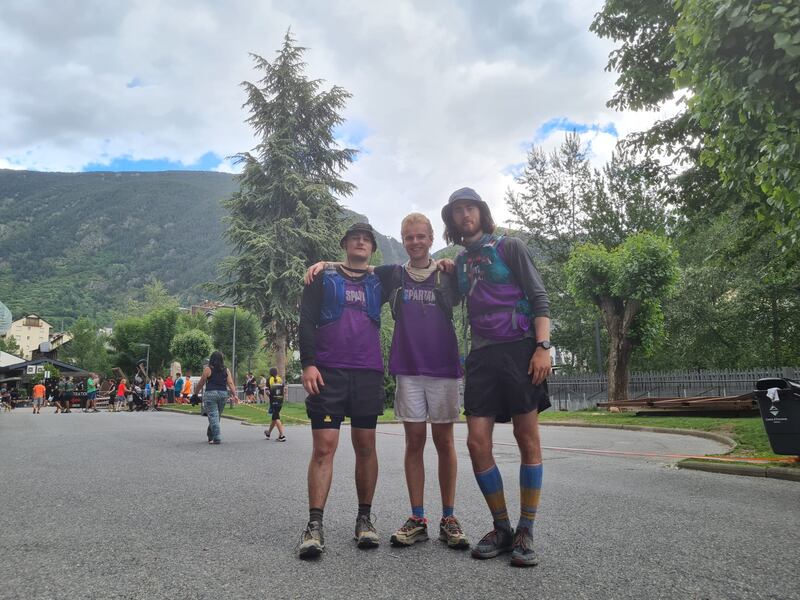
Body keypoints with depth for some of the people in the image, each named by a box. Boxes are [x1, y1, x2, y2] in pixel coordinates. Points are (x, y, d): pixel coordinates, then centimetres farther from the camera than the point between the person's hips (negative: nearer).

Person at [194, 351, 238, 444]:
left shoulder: (208, 369, -3)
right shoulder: (226, 370, 7)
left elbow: (201, 383, 2)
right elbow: (230, 383, 0)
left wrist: (196, 393, 14)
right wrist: (234, 394, -1)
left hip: (211, 394, -4)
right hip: (223, 394, 4)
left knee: (213, 416, -2)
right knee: (217, 416, 15)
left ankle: (217, 438, -9)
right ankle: (210, 435, 30)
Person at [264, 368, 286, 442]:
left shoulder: (270, 380, -4)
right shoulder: (281, 379, 7)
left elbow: (267, 391, -11)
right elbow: (284, 390, -1)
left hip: (273, 401, -5)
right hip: (280, 401, 5)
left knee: (276, 418, -4)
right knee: (274, 417, 17)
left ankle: (282, 435, -15)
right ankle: (268, 432, 36)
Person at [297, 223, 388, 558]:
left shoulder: (378, 283, 17)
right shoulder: (323, 278, 11)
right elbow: (306, 322, 2)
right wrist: (308, 363, -9)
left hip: (368, 375, 2)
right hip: (328, 373, -2)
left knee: (365, 447, 5)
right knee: (323, 448, -7)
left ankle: (364, 518, 16)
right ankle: (314, 525, -2)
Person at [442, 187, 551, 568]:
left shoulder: (509, 247, 5)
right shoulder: (458, 262, 18)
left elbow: (539, 298, -3)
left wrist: (543, 346, -13)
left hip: (519, 350, -4)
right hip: (481, 357, 4)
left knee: (528, 442, 0)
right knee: (477, 443, -2)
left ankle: (526, 533, 10)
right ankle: (502, 528, 13)